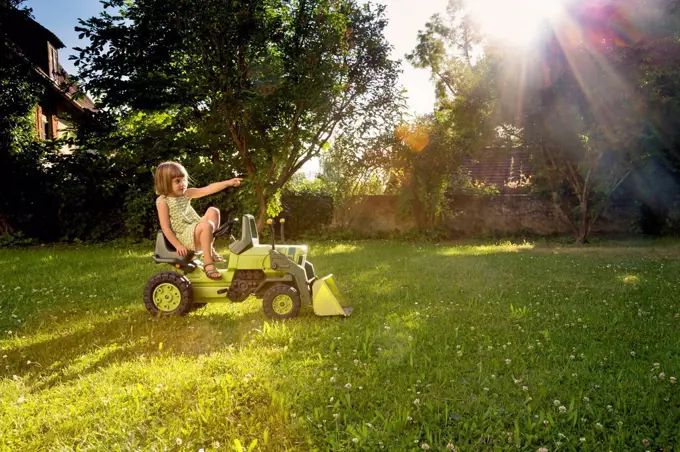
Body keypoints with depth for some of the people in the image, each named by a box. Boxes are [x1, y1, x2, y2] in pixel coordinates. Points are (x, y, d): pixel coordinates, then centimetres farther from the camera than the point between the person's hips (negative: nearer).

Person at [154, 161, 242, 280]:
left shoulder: (186, 194, 10)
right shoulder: (163, 201, -8)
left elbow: (207, 189, 0)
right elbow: (165, 227, -12)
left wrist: (228, 182, -11)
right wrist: (178, 245, -18)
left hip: (197, 230, 8)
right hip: (185, 236, -8)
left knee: (213, 211, -4)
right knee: (207, 225, -30)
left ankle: (210, 250, -3)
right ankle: (208, 263, -26)